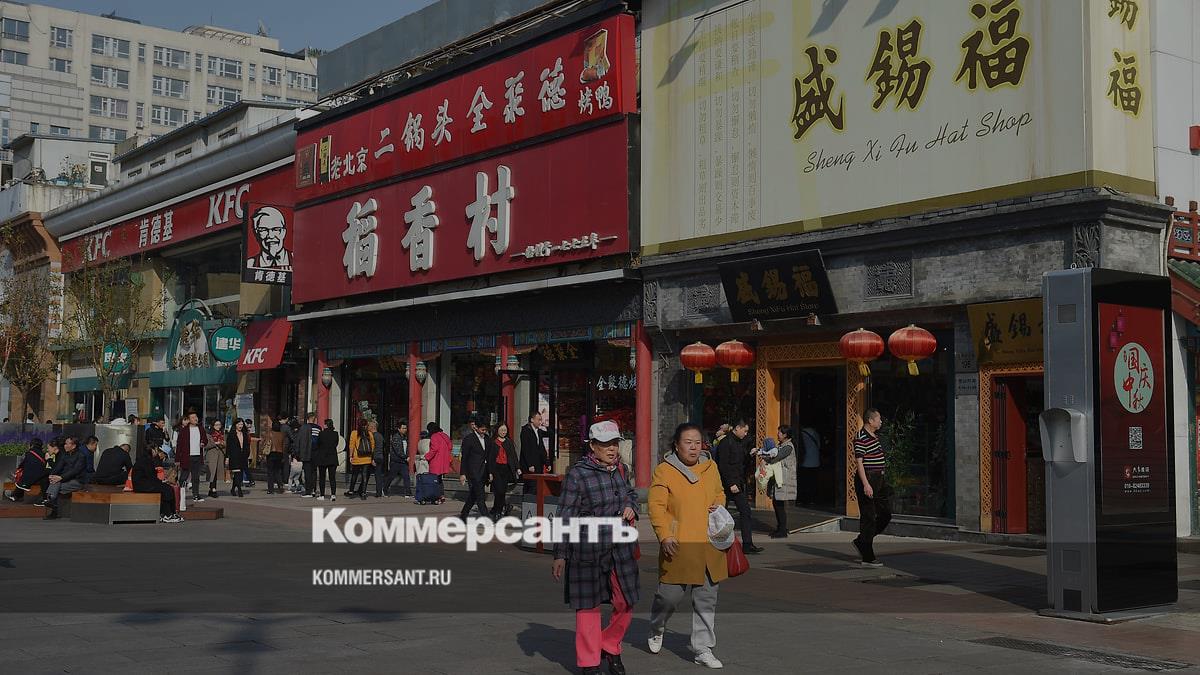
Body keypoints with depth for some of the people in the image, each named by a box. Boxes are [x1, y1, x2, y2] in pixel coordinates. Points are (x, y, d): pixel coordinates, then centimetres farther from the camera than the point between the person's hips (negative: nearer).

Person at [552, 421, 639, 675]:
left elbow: (632, 493, 26)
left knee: (626, 604, 9)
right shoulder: (577, 474, -12)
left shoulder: (621, 469, 7)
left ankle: (611, 648, 33)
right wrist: (560, 555, -9)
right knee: (589, 606, 4)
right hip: (589, 550, -6)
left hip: (622, 548, 6)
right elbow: (565, 516, -10)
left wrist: (631, 507, 2)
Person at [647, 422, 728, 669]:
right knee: (670, 595, 1)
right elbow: (656, 505, -8)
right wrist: (664, 535, -18)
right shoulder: (664, 471, -6)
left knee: (706, 599, 8)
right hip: (678, 546, -4)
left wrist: (719, 506, 3)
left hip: (709, 546, 5)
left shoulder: (711, 467, 10)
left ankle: (703, 649, 17)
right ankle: (656, 630, 32)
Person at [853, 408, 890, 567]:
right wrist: (866, 484, -25)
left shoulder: (875, 436, 16)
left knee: (886, 514, 10)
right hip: (867, 479, -10)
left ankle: (861, 542, 23)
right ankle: (868, 558, 0)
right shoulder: (861, 438, -14)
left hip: (878, 480, 10)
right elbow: (859, 462, -19)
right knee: (869, 517, -5)